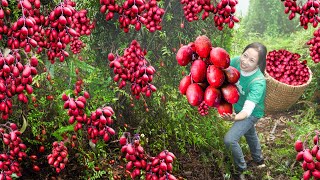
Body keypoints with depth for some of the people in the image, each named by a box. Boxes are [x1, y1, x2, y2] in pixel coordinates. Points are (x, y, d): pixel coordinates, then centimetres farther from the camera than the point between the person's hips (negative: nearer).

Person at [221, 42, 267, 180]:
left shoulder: (258, 82, -42)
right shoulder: (237, 61, -28)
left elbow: (247, 110, -51)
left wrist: (233, 118, -71)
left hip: (251, 113, -6)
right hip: (238, 107, 6)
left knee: (229, 140, -16)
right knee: (249, 133, 29)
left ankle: (240, 169, 14)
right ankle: (258, 160, 58)